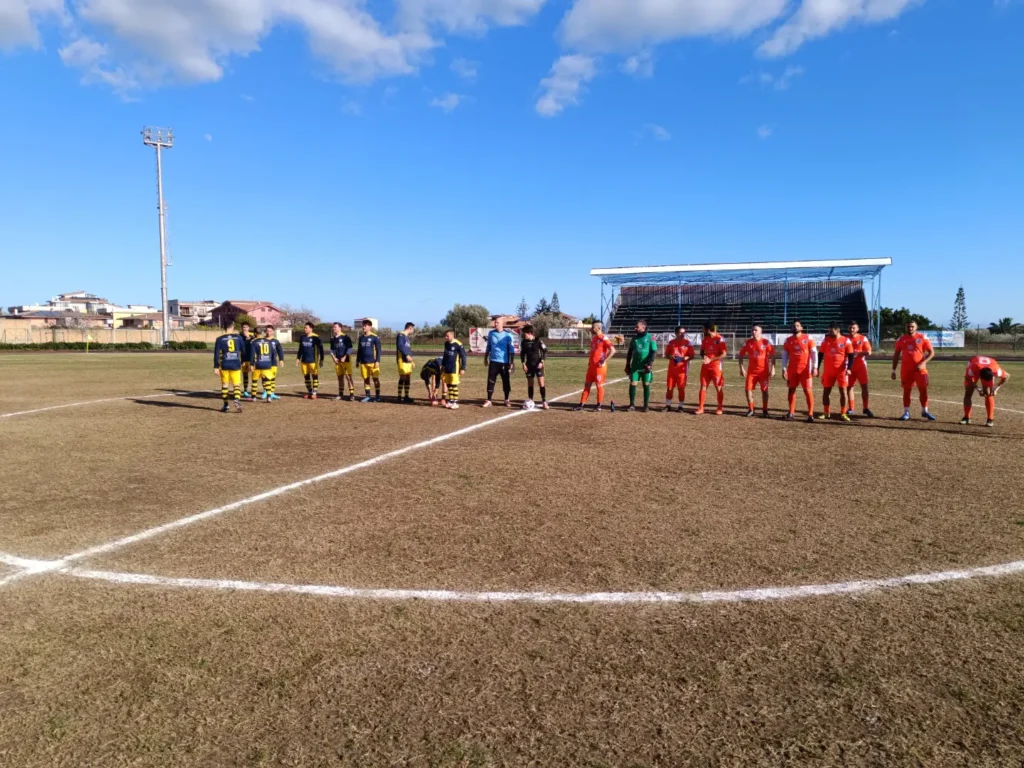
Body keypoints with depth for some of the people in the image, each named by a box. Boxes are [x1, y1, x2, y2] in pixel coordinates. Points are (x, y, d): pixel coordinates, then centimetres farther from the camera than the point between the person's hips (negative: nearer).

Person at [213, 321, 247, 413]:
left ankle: (225, 405, 18)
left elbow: (216, 354, -4)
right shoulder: (239, 337, 1)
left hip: (224, 366, 0)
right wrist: (242, 361, 24)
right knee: (237, 384, 1)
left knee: (224, 385, 13)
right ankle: (237, 400, -25)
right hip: (236, 365, 0)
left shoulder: (220, 339, -1)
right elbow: (243, 351, 8)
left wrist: (216, 367, 0)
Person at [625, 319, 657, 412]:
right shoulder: (634, 338, 9)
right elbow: (629, 352, 16)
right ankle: (632, 405, 6)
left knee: (646, 385, 3)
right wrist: (627, 365, 13)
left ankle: (646, 405, 12)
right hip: (635, 366, 3)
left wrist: (650, 364, -18)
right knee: (632, 384, -3)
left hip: (646, 366, -3)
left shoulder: (650, 338, -4)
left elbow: (654, 352, -7)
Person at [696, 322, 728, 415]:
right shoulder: (705, 339, 8)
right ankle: (700, 408, 7)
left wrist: (711, 359, -19)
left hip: (716, 366, -6)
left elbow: (724, 354, -14)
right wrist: (704, 356, -6)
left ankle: (720, 408, 13)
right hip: (705, 366, 6)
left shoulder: (719, 339, -12)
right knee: (703, 386, 4)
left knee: (719, 388, 2)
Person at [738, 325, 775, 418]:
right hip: (751, 370, 2)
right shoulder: (748, 342, 1)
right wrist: (741, 368, 0)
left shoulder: (766, 342, -7)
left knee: (764, 390, 3)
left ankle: (765, 410, 15)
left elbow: (772, 356, -4)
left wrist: (772, 369, -10)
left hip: (764, 370, -2)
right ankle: (750, 409, 11)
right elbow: (741, 355, 7)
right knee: (748, 389, -3)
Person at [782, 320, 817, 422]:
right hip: (792, 370, 3)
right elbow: (785, 355, 10)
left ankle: (810, 414, -3)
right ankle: (791, 413, 16)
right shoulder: (788, 340, 7)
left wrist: (815, 367, -11)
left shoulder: (808, 338, -1)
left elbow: (814, 353, -2)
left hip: (805, 369, -3)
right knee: (791, 390, 7)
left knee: (808, 390, -5)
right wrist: (784, 369, 2)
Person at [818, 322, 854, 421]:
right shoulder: (826, 340, 5)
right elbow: (821, 354, 11)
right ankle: (826, 413, 17)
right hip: (828, 370, 3)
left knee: (843, 391, 0)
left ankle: (842, 414, 8)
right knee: (826, 391, 5)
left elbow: (850, 356, -3)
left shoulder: (846, 341, -5)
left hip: (841, 370, -3)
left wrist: (849, 368, -15)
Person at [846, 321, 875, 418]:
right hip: (850, 366, 2)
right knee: (849, 387, 4)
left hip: (861, 366, -2)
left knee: (864, 386, -5)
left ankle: (866, 408, -1)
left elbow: (869, 352, -4)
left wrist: (858, 353, -18)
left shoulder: (863, 338, 0)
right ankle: (851, 408, 12)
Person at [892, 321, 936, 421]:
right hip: (906, 369, 2)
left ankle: (925, 411, 15)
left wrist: (923, 363, -15)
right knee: (906, 390, 4)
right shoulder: (902, 339, 6)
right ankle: (906, 413, 10)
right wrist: (894, 370, 7)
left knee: (923, 389, -1)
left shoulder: (922, 338, -1)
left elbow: (931, 352, -1)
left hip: (919, 368, -2)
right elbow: (896, 355, 11)